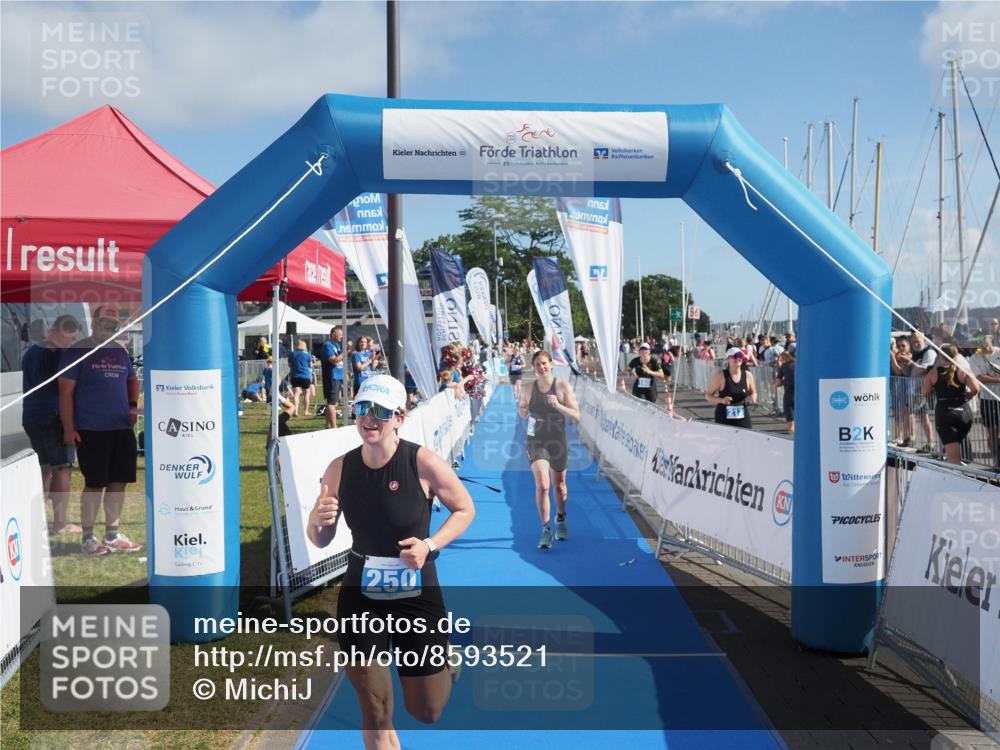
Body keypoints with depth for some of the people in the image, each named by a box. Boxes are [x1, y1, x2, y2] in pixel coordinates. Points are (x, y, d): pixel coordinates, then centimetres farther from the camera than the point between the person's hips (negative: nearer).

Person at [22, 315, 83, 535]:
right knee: (62, 469, -2)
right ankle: (60, 523, -1)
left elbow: (29, 387, 21)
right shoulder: (58, 354, -13)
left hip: (30, 418, 8)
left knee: (45, 468, 17)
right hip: (53, 417, -8)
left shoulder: (30, 353, 14)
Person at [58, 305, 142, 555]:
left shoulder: (120, 351, 13)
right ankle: (87, 537, 13)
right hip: (91, 430, -6)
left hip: (122, 428, 6)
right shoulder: (77, 351, -5)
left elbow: (132, 379, 26)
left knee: (119, 481, 8)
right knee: (95, 483, -1)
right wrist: (68, 428, -13)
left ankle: (112, 534, 20)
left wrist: (133, 404, 8)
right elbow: (66, 390, -8)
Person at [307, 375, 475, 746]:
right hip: (360, 598, 2)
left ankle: (446, 661, 45)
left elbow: (465, 509, -2)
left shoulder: (424, 464, -18)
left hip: (417, 596, -2)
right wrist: (316, 521, -22)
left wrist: (430, 545, -19)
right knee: (375, 716, 9)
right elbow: (321, 541, 2)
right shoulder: (340, 468, -8)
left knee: (426, 711, 12)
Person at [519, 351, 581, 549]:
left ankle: (560, 519, 43)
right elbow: (522, 411, 12)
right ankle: (546, 529, -4)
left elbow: (577, 416, -13)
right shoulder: (528, 388, -4)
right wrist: (523, 411, -11)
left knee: (559, 486, 16)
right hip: (536, 442, 0)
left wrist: (557, 405, -27)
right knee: (542, 485, -16)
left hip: (558, 442, 0)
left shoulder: (563, 386, -10)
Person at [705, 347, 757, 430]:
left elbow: (753, 392, 19)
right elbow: (708, 395, -3)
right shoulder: (720, 376, -7)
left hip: (743, 419, 3)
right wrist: (721, 400, -20)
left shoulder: (748, 375, 3)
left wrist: (752, 398, -4)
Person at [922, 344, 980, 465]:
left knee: (953, 453, -6)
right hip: (963, 411, 2)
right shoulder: (963, 371, 1)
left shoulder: (933, 373, 1)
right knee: (957, 442, 26)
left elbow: (925, 392, 2)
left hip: (944, 412, -2)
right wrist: (966, 397, 8)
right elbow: (975, 389, -10)